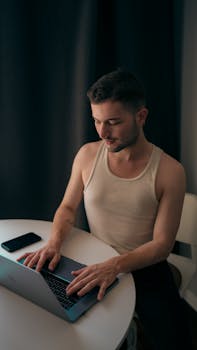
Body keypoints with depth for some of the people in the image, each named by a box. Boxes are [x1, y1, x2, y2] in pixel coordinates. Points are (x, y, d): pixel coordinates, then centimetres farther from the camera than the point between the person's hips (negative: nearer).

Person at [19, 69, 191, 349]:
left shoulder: (169, 172, -15)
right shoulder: (88, 154, -6)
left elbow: (162, 244, -13)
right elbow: (68, 207, 4)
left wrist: (115, 265, -29)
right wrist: (54, 242, -16)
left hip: (144, 267, -2)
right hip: (94, 264, 3)